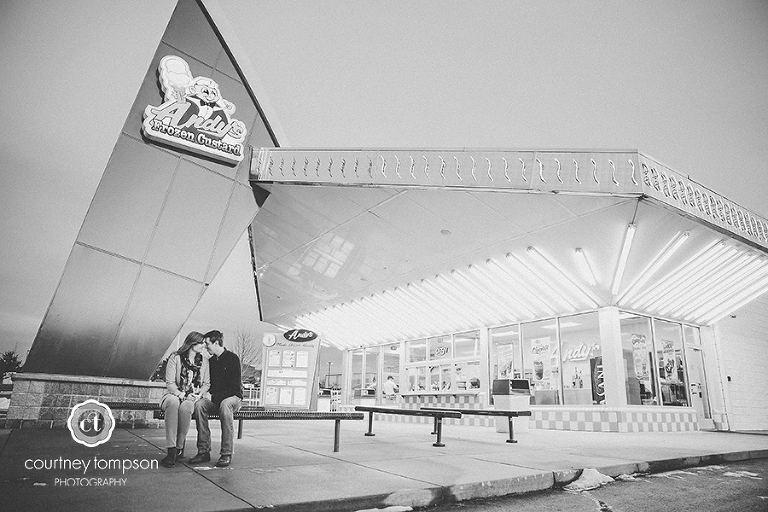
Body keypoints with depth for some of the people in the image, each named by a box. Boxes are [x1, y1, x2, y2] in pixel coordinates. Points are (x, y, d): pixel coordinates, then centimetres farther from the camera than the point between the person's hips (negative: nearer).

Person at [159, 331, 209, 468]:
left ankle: (179, 447, -20)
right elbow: (170, 383, -6)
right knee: (173, 402, -38)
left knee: (185, 406, -35)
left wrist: (199, 394, -10)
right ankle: (171, 450, -39)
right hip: (174, 395, -1)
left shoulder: (204, 361, 12)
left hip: (193, 398, 2)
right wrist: (182, 395, -20)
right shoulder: (175, 358, 1)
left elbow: (207, 383, 10)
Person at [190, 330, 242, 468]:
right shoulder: (211, 361, 13)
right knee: (199, 404, -24)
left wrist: (219, 397, -20)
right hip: (216, 399, 6)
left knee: (224, 405, -38)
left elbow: (235, 385, -13)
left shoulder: (232, 358, -8)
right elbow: (209, 383, 15)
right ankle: (204, 451, -23)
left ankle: (227, 454, -35)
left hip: (233, 397, -6)